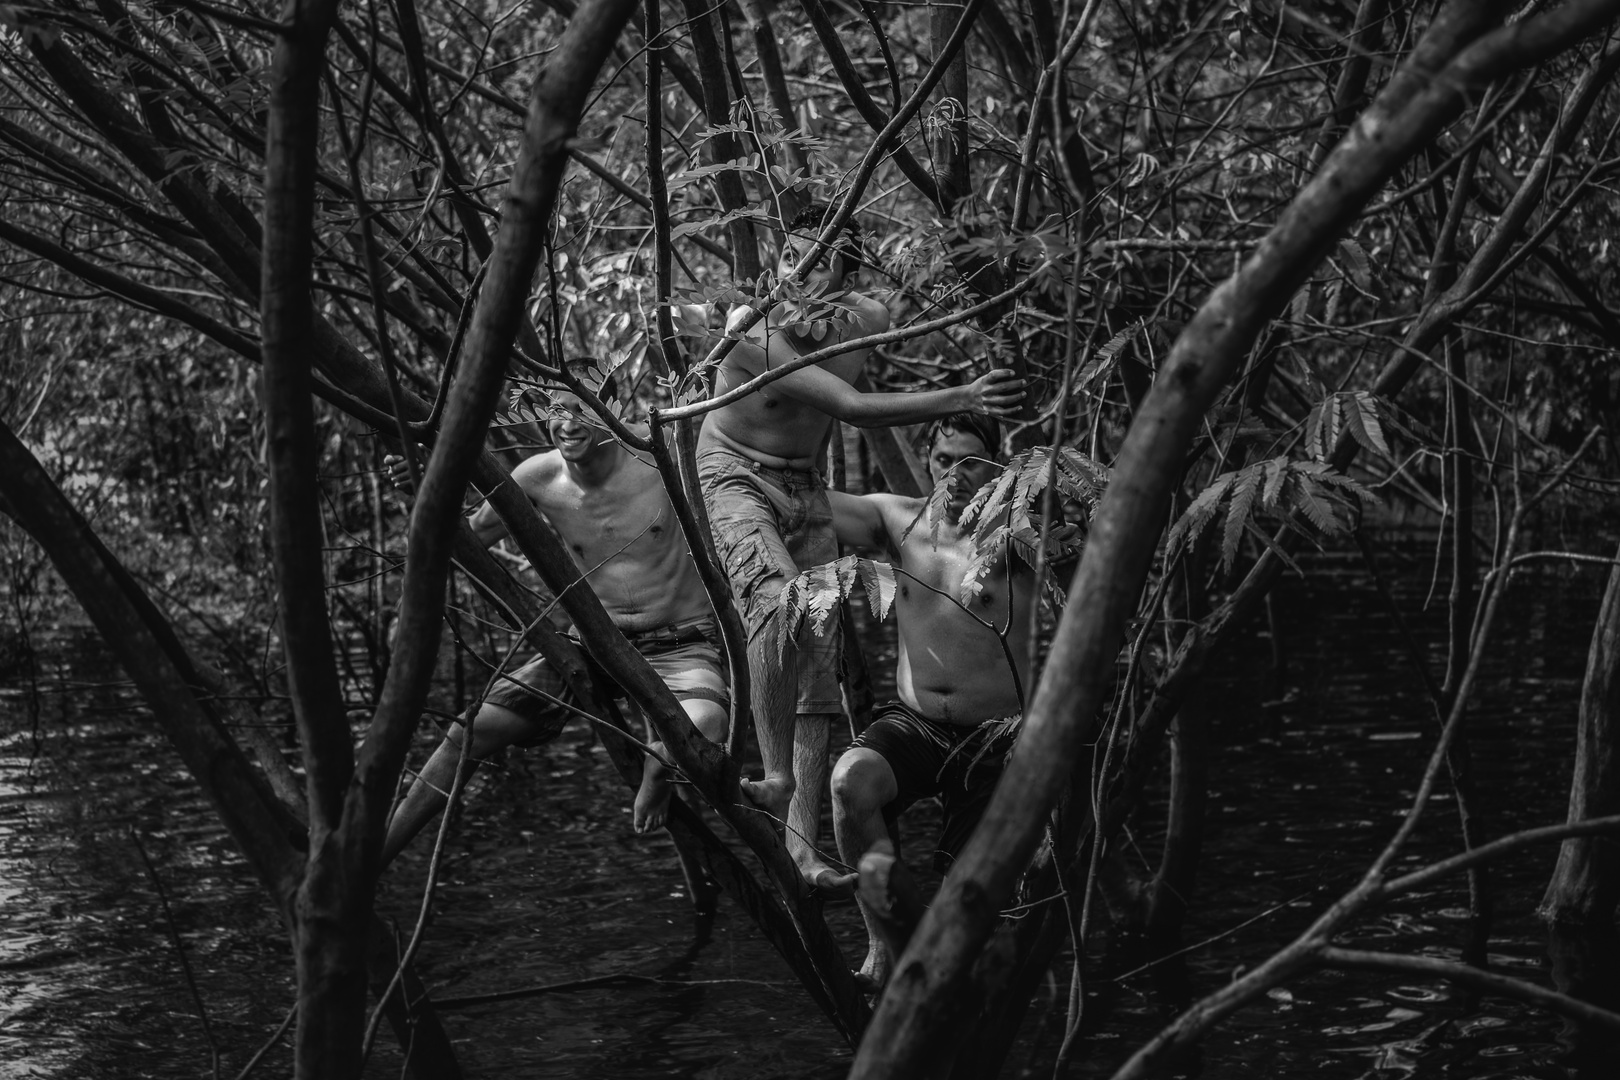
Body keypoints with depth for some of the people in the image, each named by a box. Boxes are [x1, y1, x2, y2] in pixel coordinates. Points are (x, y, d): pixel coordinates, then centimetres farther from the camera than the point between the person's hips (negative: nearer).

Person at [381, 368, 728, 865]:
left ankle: (658, 772, -3)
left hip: (682, 643, -4)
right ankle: (368, 858, 9)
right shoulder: (539, 478, -6)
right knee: (472, 730, -4)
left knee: (702, 728, -39)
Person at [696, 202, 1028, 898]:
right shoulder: (752, 337, -27)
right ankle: (777, 778, -29)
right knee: (779, 606, -34)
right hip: (736, 478, -6)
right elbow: (853, 410, -34)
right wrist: (961, 399, -40)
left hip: (807, 489, 6)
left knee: (819, 669, -4)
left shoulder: (867, 321, -12)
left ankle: (801, 842, -5)